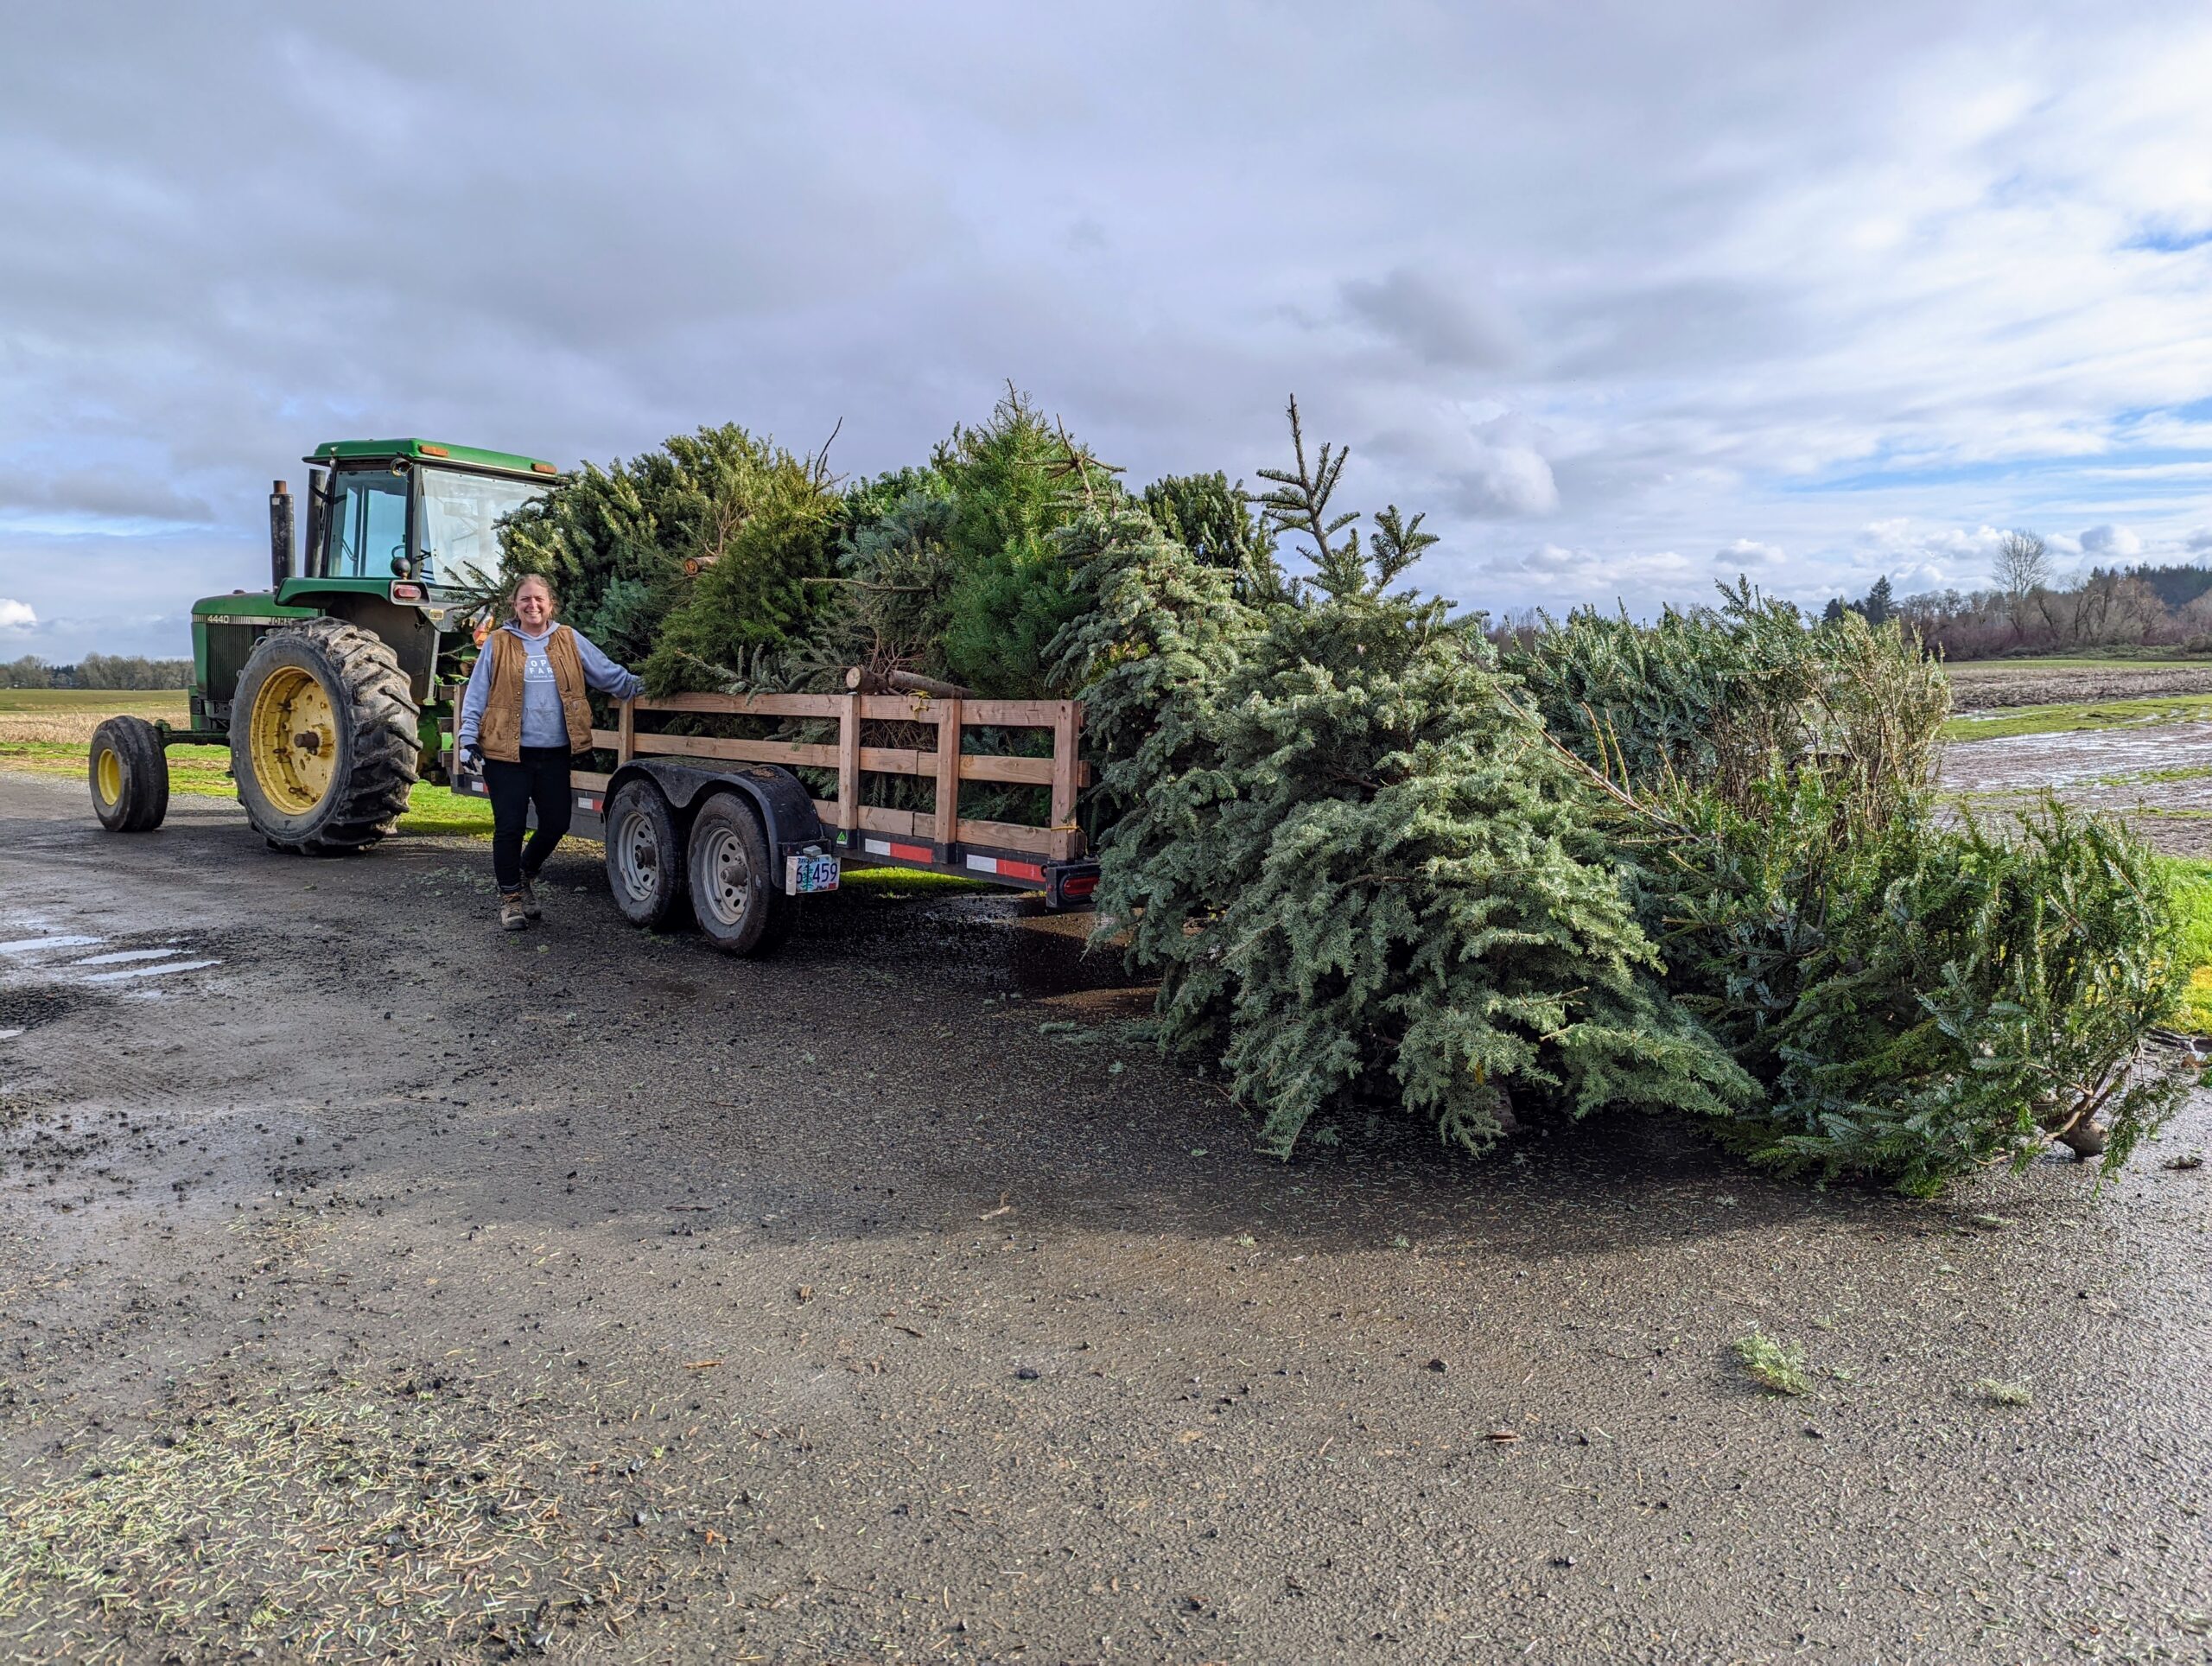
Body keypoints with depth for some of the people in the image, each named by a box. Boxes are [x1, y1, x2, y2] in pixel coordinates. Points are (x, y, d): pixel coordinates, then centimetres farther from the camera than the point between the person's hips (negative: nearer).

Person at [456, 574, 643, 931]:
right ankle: (511, 897, 17)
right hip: (507, 754, -2)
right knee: (509, 827, -1)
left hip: (555, 754, 3)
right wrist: (469, 736, -2)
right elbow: (476, 695, 4)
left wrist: (642, 684, 6)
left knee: (556, 823, 6)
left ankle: (525, 875, 34)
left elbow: (611, 675, 12)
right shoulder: (498, 644, 2)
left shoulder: (570, 641, 8)